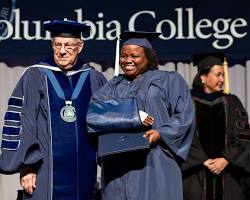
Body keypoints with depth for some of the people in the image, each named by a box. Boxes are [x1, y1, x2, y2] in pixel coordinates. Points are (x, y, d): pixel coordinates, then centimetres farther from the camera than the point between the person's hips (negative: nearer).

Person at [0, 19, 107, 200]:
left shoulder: (94, 79, 8)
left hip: (83, 171, 3)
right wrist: (26, 166, -9)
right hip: (46, 170, -2)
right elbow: (20, 122, -3)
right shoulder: (35, 76, 1)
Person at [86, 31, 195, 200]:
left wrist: (161, 133, -15)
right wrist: (132, 116, -13)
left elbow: (184, 116, 2)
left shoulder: (169, 81, 10)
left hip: (154, 165, -2)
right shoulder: (114, 85, 17)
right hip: (117, 166, 3)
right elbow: (91, 111, 0)